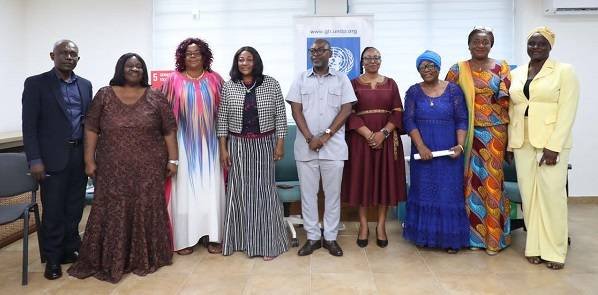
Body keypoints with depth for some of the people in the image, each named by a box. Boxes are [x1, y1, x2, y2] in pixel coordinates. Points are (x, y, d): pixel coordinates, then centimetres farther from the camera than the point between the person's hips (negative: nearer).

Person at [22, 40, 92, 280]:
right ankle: (52, 258, 16)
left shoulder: (85, 85, 11)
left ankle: (71, 249, 26)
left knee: (75, 207, 12)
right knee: (53, 210, 3)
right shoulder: (36, 83, -2)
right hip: (53, 157, -4)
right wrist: (34, 159, -12)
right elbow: (29, 124, -6)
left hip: (80, 156, 4)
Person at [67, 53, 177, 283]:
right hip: (113, 169, 1)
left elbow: (169, 130, 1)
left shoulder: (156, 98, 1)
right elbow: (91, 129, 2)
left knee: (146, 211, 6)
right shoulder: (104, 95, 2)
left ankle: (145, 258, 22)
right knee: (112, 214, 5)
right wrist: (89, 160, -3)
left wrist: (172, 159, -3)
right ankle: (109, 261, 20)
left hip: (148, 169, 0)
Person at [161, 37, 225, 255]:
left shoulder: (214, 79, 4)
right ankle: (184, 238, 13)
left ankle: (212, 236, 13)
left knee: (211, 189, 3)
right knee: (184, 188, 3)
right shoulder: (174, 80, 1)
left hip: (209, 142, 1)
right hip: (184, 142, -1)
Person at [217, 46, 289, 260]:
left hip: (265, 144, -1)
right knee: (239, 191, 7)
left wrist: (280, 144, -5)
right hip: (238, 146, 1)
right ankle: (241, 238, 22)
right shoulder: (228, 87, 1)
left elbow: (280, 116, 0)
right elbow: (222, 120, 3)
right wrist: (223, 148, -1)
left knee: (264, 190, 2)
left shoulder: (271, 84, -1)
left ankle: (268, 243, 12)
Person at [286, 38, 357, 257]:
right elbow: (296, 110, 2)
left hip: (334, 146, -1)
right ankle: (312, 237, 17)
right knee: (308, 192, 5)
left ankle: (330, 237, 17)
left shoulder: (341, 79, 6)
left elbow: (346, 110, -2)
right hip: (306, 146, 1)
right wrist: (310, 138, -10)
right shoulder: (301, 79, 9)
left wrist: (325, 136, -11)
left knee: (333, 192, 5)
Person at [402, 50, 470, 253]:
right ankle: (424, 235, 19)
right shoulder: (414, 92, 4)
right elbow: (409, 121, -3)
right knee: (423, 192, 7)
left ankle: (450, 238, 14)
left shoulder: (453, 90, 2)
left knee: (449, 193, 3)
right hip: (423, 151, 1)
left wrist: (460, 145, -14)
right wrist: (421, 146, -15)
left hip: (448, 152, -1)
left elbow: (462, 120, 0)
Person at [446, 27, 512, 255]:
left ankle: (493, 236, 13)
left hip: (494, 132, 0)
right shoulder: (458, 70, 5)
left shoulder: (501, 67, 6)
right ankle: (473, 234, 15)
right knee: (471, 180, 3)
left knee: (491, 181, 2)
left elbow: (508, 100, 4)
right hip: (468, 133, 0)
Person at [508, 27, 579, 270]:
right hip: (522, 143, 4)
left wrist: (553, 146, -16)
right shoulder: (516, 73, 13)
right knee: (529, 194, 6)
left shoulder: (564, 71, -1)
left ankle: (554, 250, 9)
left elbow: (567, 111, -8)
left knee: (552, 194, -3)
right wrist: (511, 143, 8)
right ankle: (534, 246, 17)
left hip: (552, 142, -4)